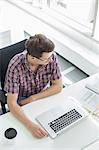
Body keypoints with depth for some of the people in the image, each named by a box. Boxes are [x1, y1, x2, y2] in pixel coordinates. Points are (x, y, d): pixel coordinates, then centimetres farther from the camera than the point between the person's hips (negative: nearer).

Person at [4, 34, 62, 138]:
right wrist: (30, 125, -45)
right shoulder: (15, 66, -31)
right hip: (22, 104, -3)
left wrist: (33, 98, -20)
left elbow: (58, 86, -13)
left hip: (44, 97, 3)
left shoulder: (51, 57, -22)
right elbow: (11, 103, -31)